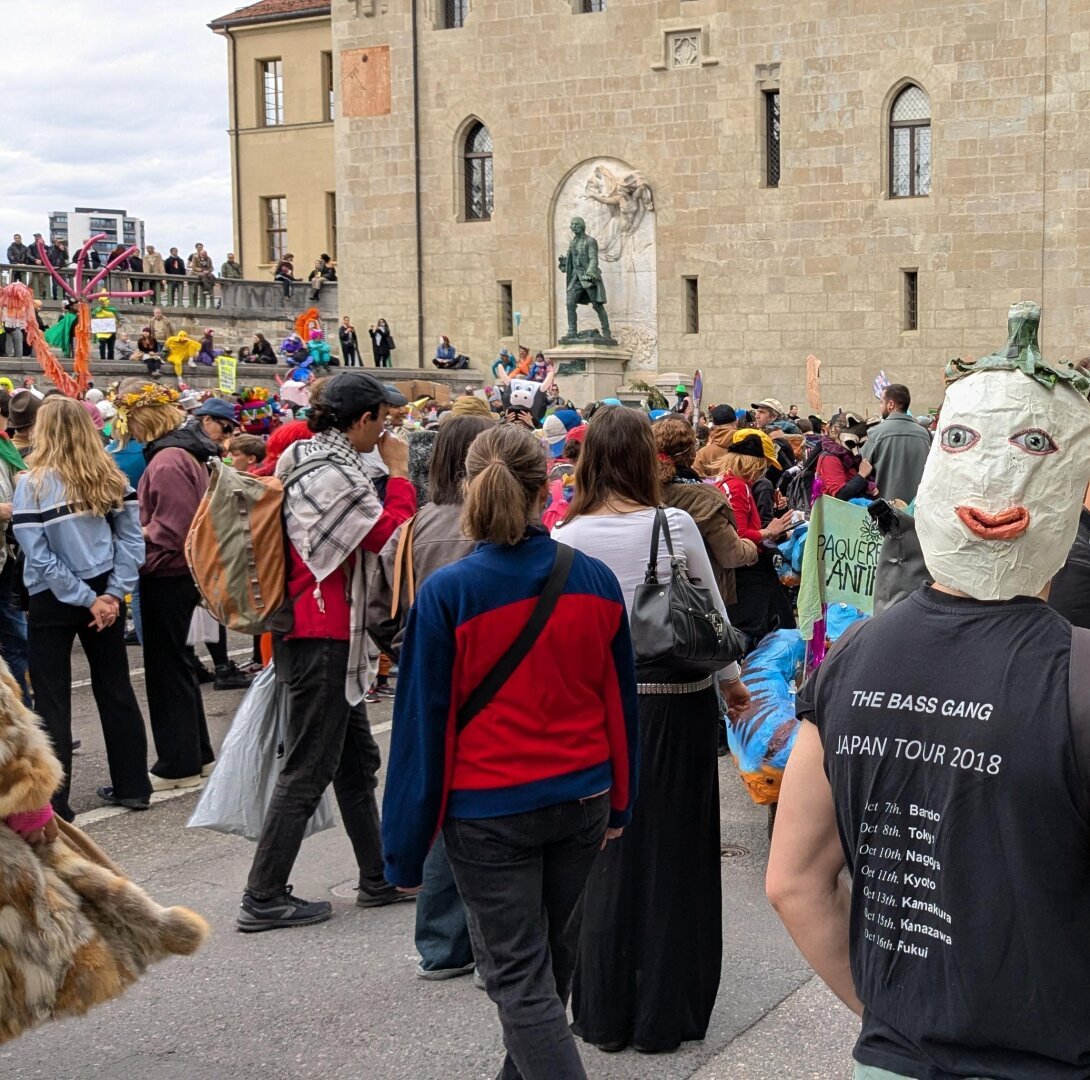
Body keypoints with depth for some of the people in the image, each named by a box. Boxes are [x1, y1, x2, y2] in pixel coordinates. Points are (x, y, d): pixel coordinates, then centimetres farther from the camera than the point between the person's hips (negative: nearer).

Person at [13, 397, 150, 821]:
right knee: (115, 689, 14)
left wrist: (87, 599, -11)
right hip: (104, 593, 5)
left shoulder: (33, 484, -13)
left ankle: (53, 802, 6)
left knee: (52, 700, 3)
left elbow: (40, 557, -16)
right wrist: (113, 594, -4)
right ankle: (132, 786, 21)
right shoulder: (111, 477, 0)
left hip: (53, 603, -4)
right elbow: (131, 538, -2)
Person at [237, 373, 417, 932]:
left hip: (303, 630, 10)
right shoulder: (334, 472, -18)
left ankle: (378, 877, 27)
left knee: (356, 759, 17)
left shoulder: (299, 456, 10)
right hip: (321, 639, -10)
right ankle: (263, 898, 3)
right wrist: (398, 473, -7)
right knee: (307, 770, -3)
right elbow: (393, 536, -17)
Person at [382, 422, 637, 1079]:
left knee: (520, 979, 3)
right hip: (581, 801, 5)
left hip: (489, 810, -4)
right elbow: (621, 702, 5)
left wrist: (406, 847, -5)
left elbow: (424, 723, -12)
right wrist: (620, 801, 18)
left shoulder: (447, 594, -16)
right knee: (552, 961, 22)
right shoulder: (597, 580, -5)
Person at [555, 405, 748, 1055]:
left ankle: (606, 1013, 21)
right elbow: (713, 615, 2)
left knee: (608, 854, 13)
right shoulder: (676, 526, -8)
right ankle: (668, 1014, 19)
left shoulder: (566, 538, -7)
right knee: (675, 853, 10)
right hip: (679, 702, -1)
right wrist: (733, 680, 19)